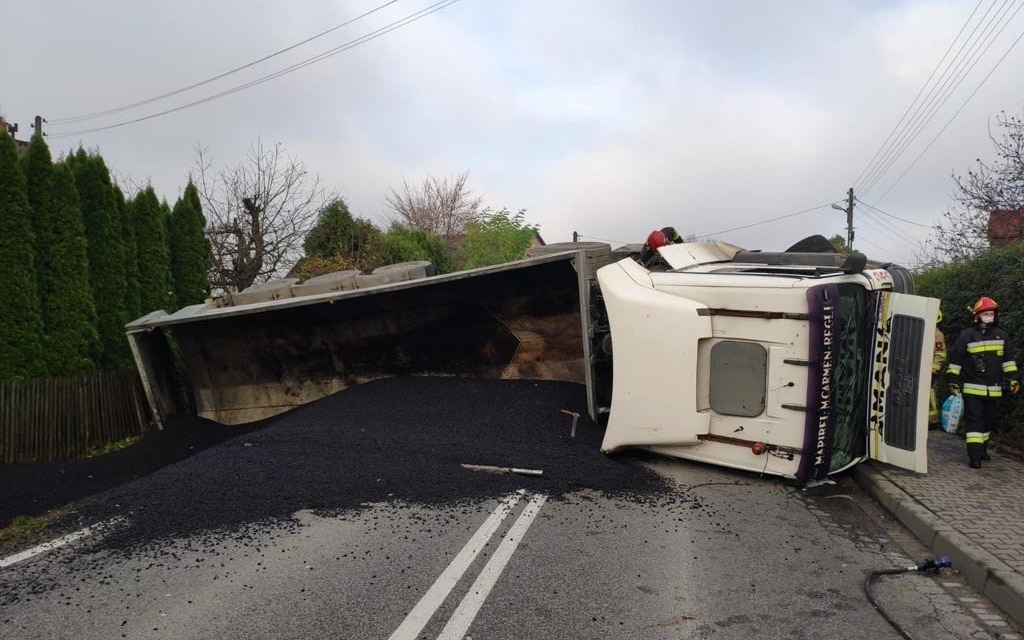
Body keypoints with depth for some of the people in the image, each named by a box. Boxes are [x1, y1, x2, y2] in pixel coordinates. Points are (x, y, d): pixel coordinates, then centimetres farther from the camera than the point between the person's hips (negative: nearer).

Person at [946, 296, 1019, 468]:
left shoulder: (1001, 335, 8)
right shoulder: (966, 336, -4)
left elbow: (1008, 359, 14)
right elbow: (955, 360, -2)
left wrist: (1014, 379, 8)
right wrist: (953, 382, -4)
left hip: (994, 390, 4)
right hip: (972, 389, -4)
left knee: (989, 421, 15)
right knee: (974, 421, -7)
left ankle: (982, 449, 33)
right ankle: (975, 456, -9)